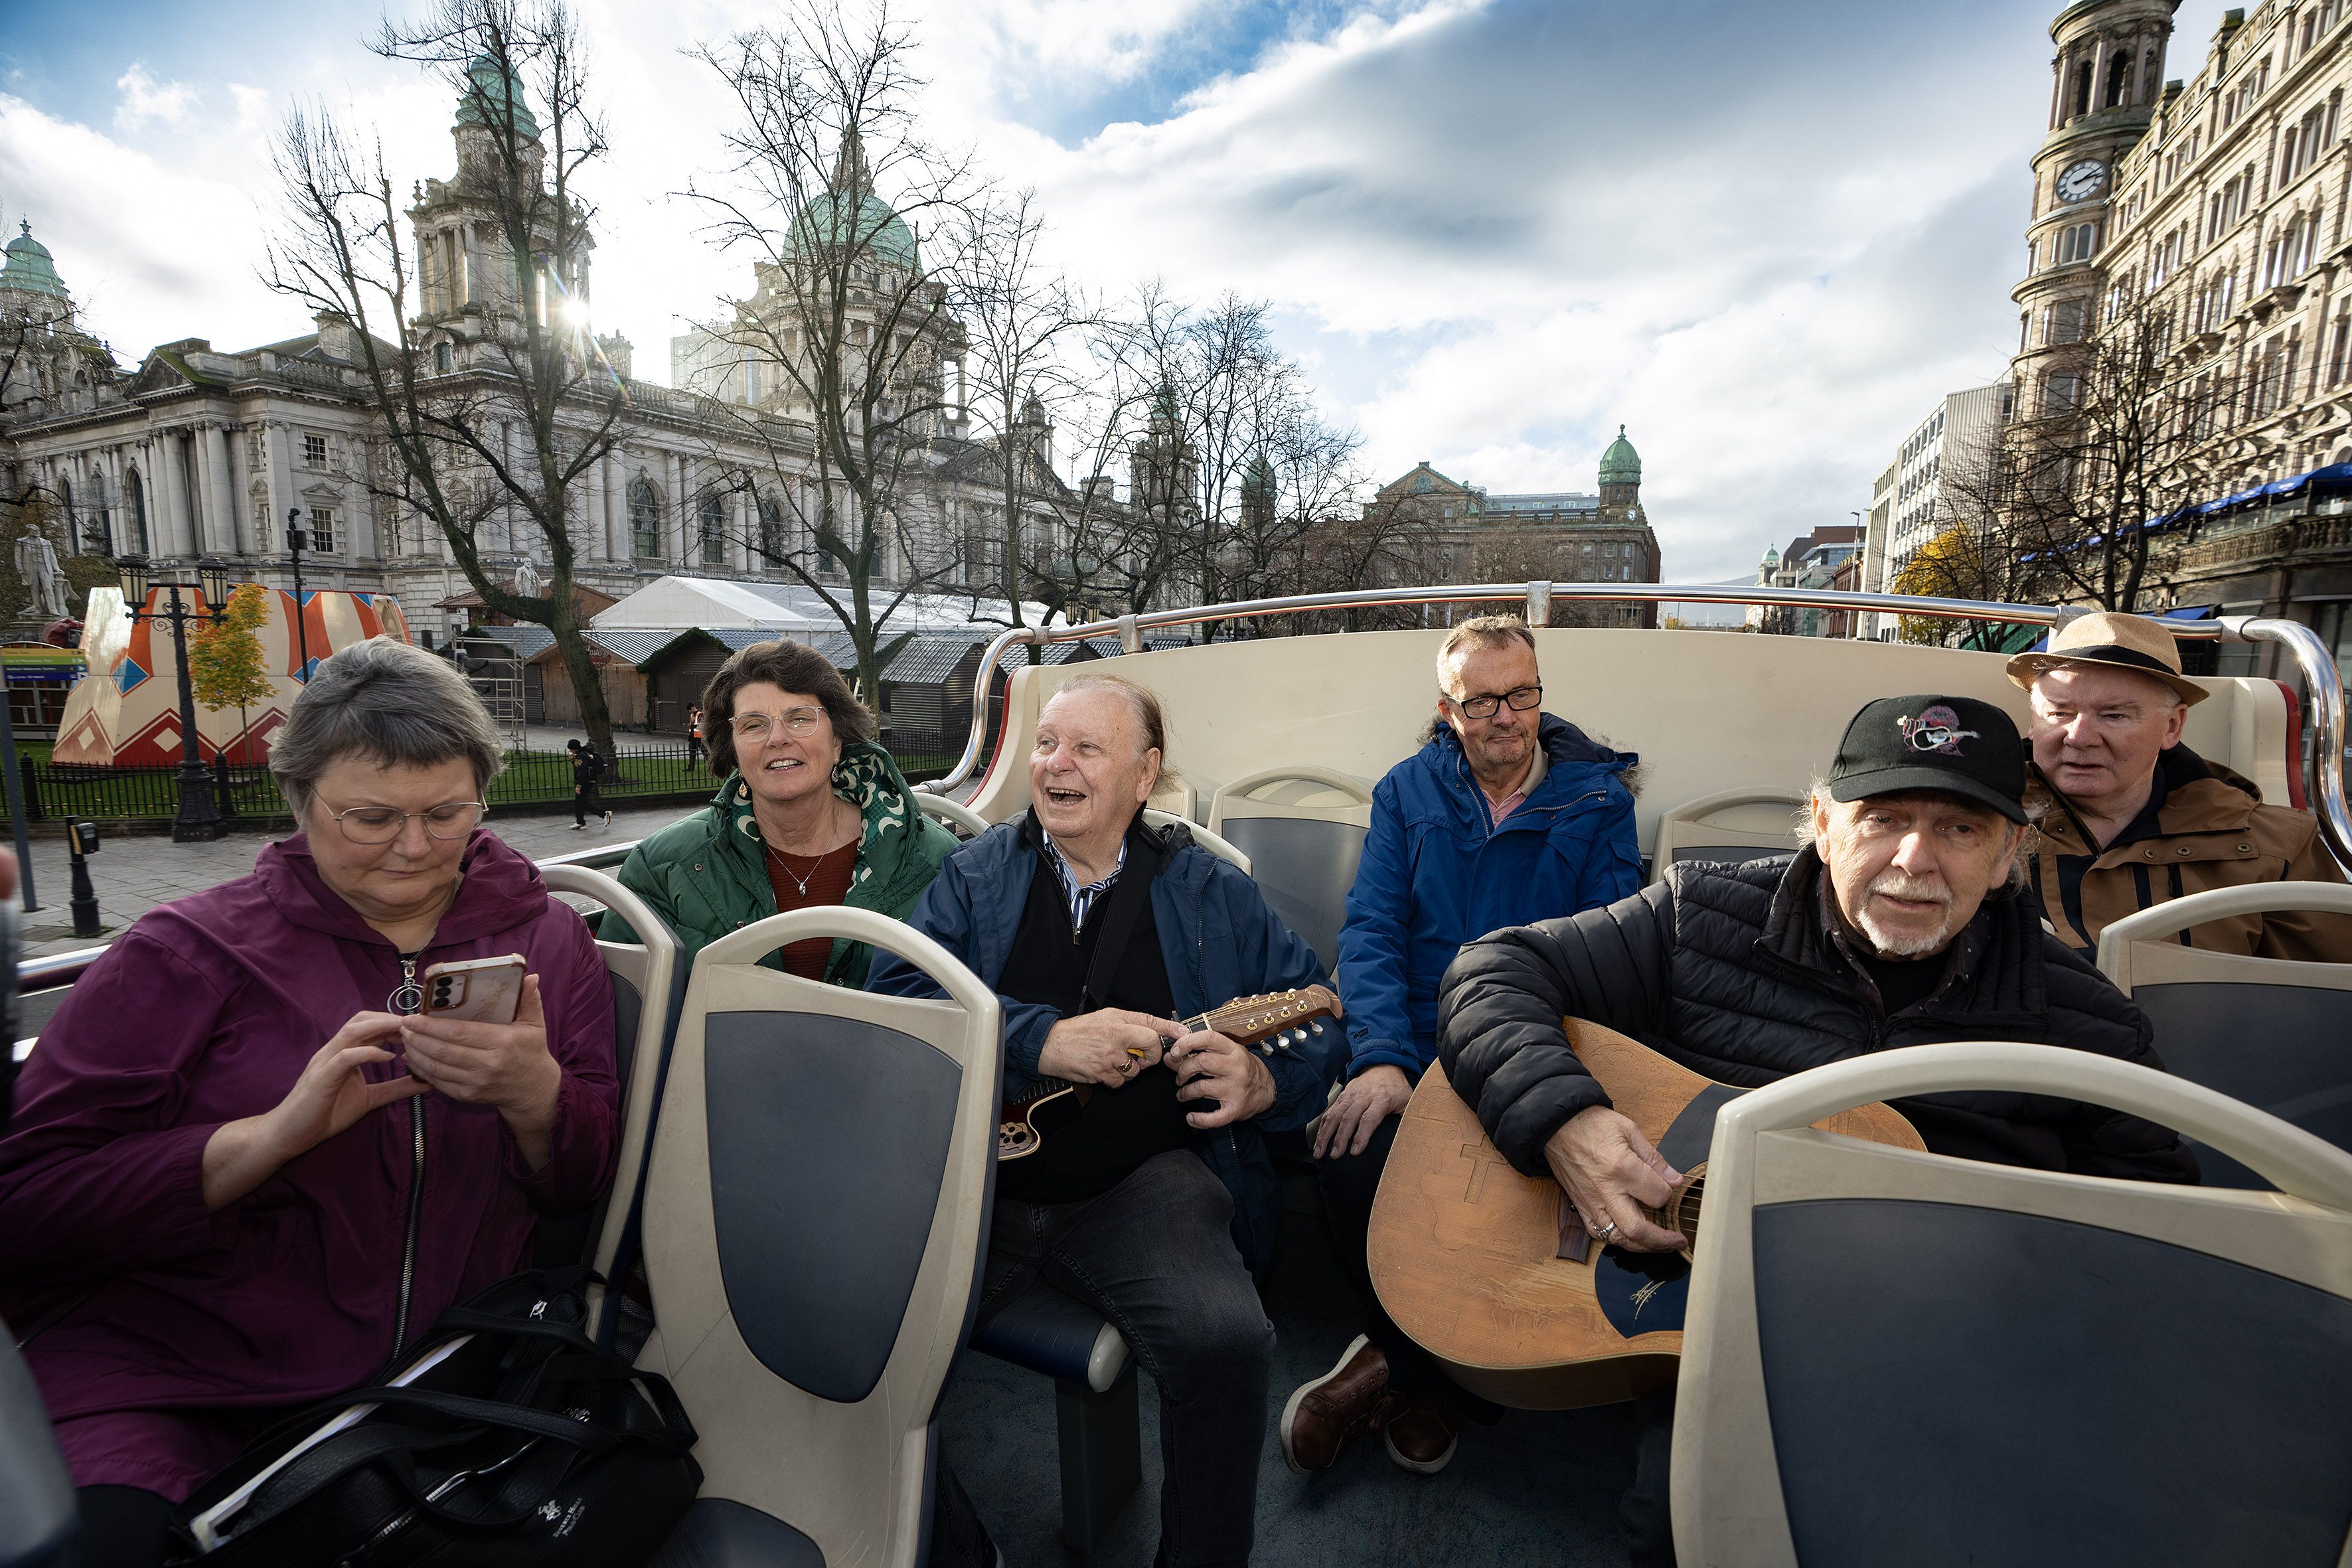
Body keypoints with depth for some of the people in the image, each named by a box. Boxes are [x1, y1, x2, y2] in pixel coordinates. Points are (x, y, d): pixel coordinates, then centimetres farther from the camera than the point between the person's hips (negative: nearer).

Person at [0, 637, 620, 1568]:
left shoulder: (545, 938, 5)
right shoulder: (188, 953, 1)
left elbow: (587, 1187, 4)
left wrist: (535, 1096, -17)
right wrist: (278, 1132, -20)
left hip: (446, 1381, 2)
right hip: (166, 1378, -1)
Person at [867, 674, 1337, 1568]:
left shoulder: (1209, 891, 9)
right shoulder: (975, 875, 9)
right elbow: (890, 993, -6)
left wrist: (1266, 1082, -14)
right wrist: (1043, 1041, -18)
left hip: (1141, 1178, 0)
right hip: (974, 1168, 1)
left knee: (1228, 1342, -25)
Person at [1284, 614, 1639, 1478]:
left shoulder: (1597, 797, 6)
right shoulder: (1409, 790, 8)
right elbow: (1371, 929, -1)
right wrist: (1380, 1058, -18)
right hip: (1419, 1053, 1)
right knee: (1352, 1154, -27)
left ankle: (1399, 1361, 1)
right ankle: (1423, 1368, 3)